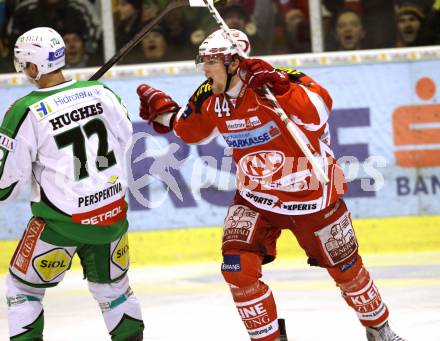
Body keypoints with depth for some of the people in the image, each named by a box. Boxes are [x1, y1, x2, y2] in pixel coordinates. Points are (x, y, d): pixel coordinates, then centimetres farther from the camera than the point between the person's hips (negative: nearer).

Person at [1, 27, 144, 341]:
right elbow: (124, 137, 15)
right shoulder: (102, 93, -4)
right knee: (112, 285, 24)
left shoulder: (26, 113, -17)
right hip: (112, 215, 4)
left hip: (60, 222, -4)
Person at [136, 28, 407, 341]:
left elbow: (318, 114, -41)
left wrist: (279, 88, -51)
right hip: (255, 195, 4)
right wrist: (164, 112, 1)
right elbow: (191, 131, 15)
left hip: (310, 191, -4)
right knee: (238, 267, -14)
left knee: (345, 267, 11)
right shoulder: (210, 98, -6)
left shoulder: (277, 80, -26)